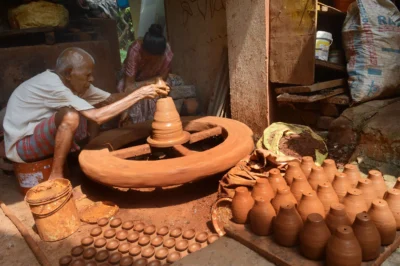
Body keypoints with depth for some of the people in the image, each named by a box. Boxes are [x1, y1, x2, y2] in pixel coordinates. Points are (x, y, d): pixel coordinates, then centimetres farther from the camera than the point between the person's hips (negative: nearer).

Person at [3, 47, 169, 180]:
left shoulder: (71, 81, -4)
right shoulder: (53, 86, -30)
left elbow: (109, 99, -4)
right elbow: (97, 117, -36)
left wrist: (144, 92, -17)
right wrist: (139, 94, -32)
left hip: (42, 137, 9)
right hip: (20, 145, -8)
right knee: (70, 116, -33)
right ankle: (56, 176, -18)